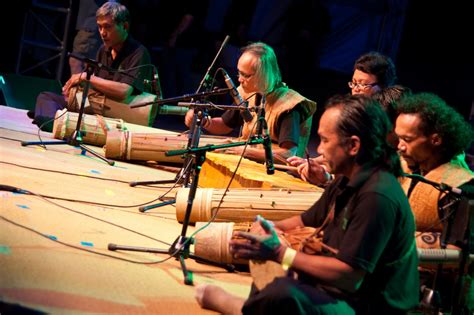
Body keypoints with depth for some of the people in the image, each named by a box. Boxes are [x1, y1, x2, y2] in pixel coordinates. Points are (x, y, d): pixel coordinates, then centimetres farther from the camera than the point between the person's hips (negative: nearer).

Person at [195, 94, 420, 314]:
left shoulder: (378, 196, -24)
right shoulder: (346, 181, 9)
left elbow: (348, 277, -27)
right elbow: (307, 221, 23)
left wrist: (280, 253, -22)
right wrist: (271, 227, 1)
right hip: (338, 292, 10)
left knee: (283, 292, -32)